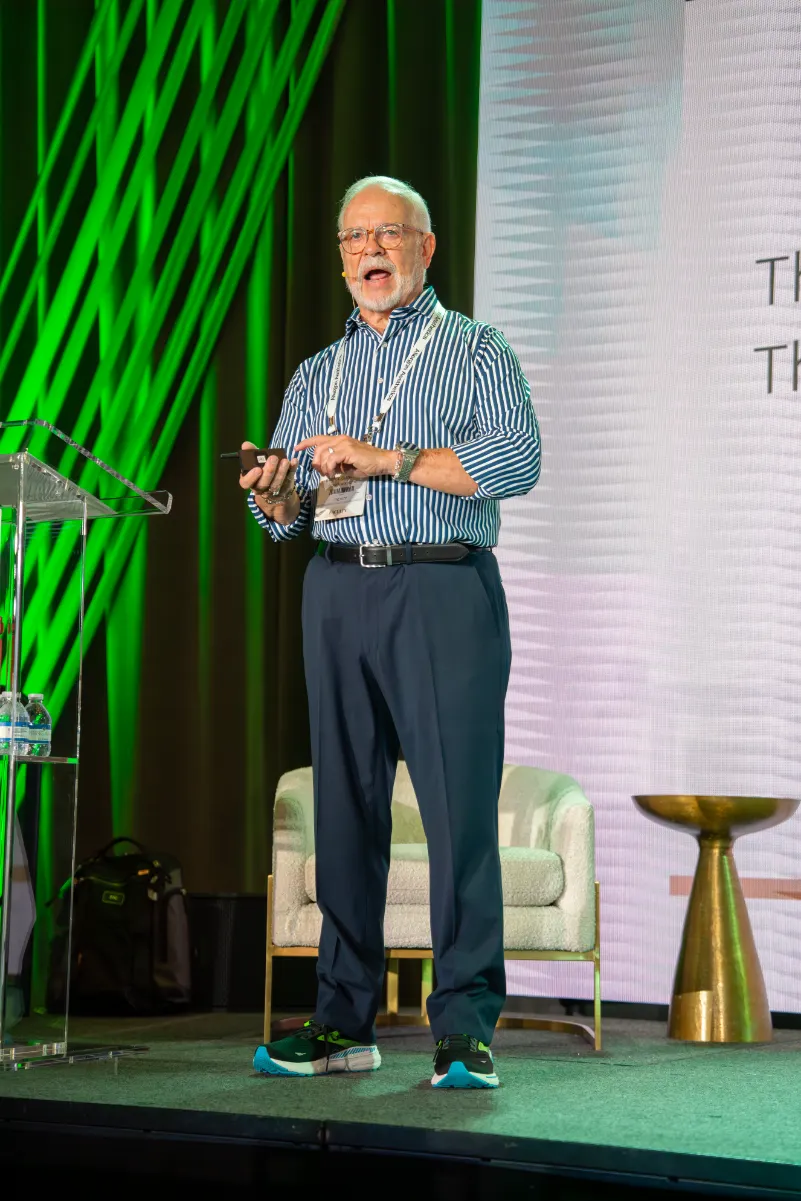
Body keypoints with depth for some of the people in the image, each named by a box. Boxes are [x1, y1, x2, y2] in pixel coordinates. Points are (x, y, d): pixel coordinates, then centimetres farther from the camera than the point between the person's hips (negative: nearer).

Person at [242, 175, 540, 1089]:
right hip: (338, 594, 5)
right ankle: (343, 1022, 8)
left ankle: (464, 1029, -9)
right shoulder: (317, 374, 21)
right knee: (344, 807, 3)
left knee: (461, 808, -10)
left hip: (445, 591, -4)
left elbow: (516, 460, -10)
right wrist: (274, 496, -8)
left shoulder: (476, 352, 7)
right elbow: (284, 512, 16)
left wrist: (387, 457, -16)